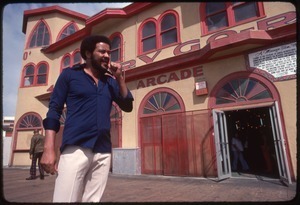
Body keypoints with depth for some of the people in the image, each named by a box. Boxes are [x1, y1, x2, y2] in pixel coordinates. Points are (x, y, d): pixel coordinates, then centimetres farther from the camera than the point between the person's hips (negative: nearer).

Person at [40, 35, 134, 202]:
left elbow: (127, 106, 9)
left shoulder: (110, 81, 15)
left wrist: (120, 78, 1)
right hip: (76, 149, -3)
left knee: (93, 200, 10)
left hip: (104, 151, 4)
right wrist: (49, 149, -9)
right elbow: (54, 110, 0)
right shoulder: (70, 74, 6)